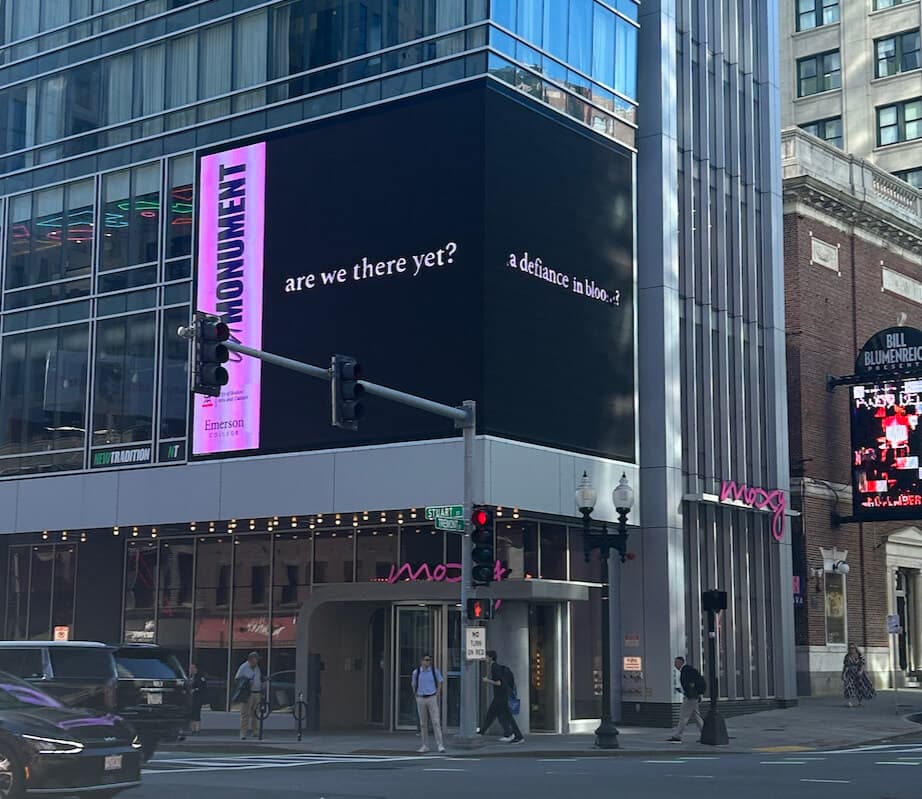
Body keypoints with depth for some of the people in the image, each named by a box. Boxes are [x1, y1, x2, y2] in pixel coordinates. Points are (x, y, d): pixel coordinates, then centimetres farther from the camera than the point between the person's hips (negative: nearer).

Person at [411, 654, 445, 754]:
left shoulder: (435, 671, -1)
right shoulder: (416, 672, 0)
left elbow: (439, 683, 11)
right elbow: (414, 685, 14)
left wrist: (437, 696, 3)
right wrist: (417, 697, 6)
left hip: (432, 698, -1)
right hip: (421, 699, 1)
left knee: (436, 722, -8)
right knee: (423, 723, 5)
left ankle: (440, 745, -8)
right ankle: (425, 746, 12)